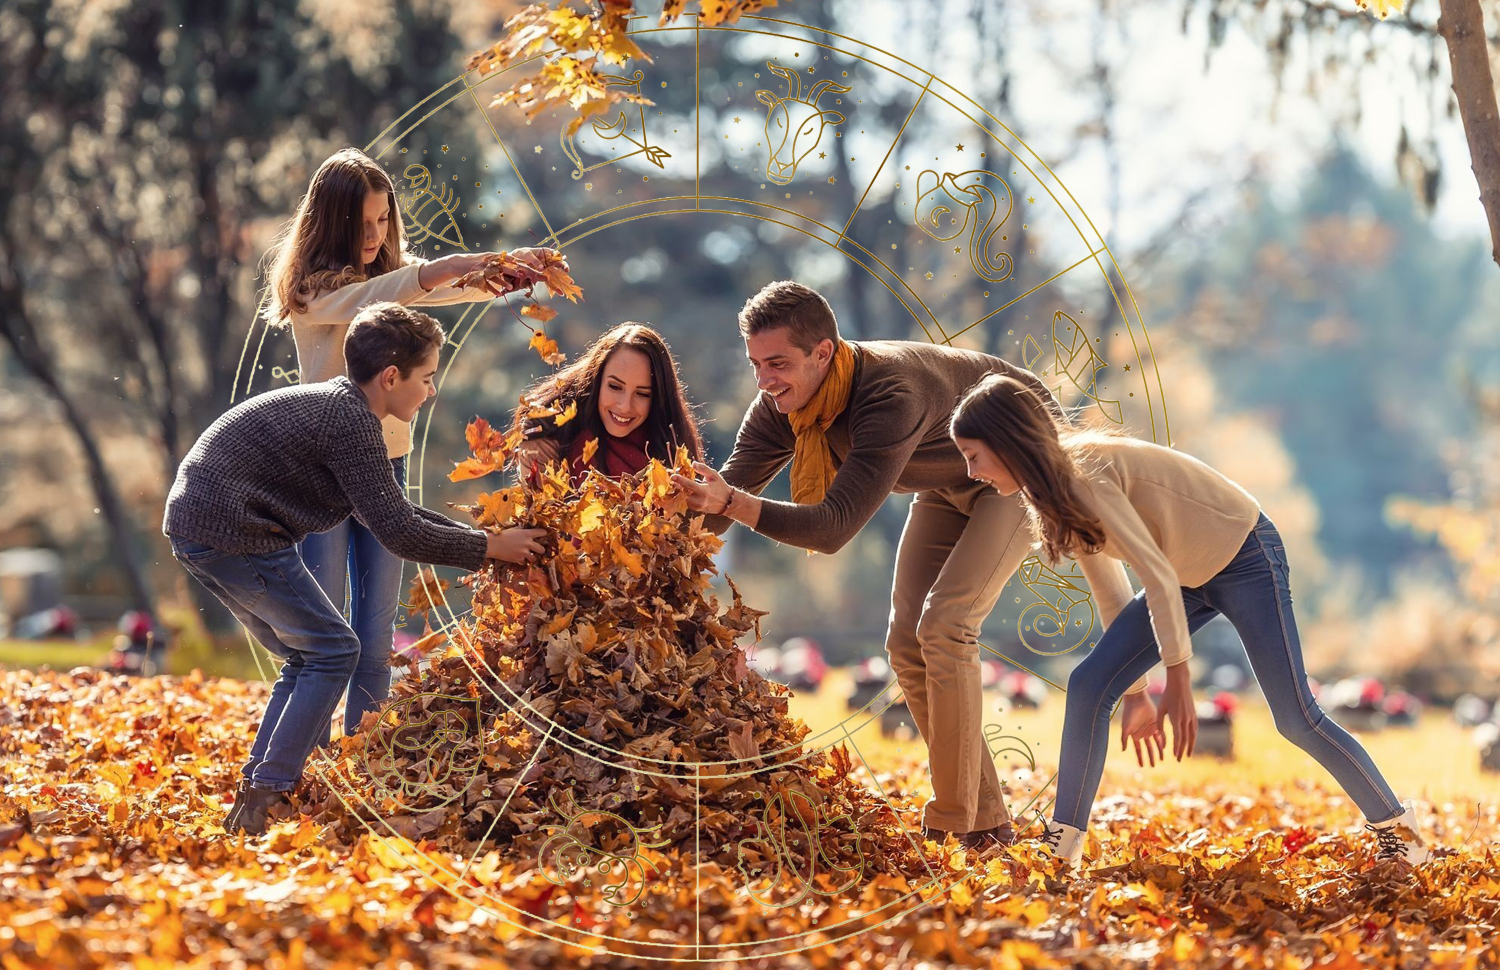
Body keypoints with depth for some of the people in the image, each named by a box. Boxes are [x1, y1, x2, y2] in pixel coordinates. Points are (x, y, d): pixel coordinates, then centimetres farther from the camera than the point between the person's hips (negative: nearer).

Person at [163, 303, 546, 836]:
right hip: (233, 534, -10)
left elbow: (396, 510, 22)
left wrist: (484, 538, 16)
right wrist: (488, 547, -6)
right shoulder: (350, 420, -15)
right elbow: (398, 532, -17)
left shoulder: (334, 406, 17)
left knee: (307, 657, 16)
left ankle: (254, 797, 15)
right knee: (333, 651, -3)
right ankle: (265, 801, -6)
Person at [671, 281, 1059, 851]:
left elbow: (835, 526, -45)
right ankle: (987, 819, 9)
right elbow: (726, 493, -14)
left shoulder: (891, 393, -41)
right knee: (906, 642, 0)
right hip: (947, 486, 8)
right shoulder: (781, 405, -18)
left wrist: (732, 502, -55)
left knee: (943, 625, -23)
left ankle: (957, 825, -17)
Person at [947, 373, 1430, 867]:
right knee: (1089, 685, -6)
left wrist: (1177, 683, -30)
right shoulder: (1056, 491, -1)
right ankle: (1062, 843, -2)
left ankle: (1397, 826, 12)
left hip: (1246, 558, -8)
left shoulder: (1086, 475, -29)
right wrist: (1135, 693, 10)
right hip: (1190, 574, 8)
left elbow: (1158, 574, -32)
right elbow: (1108, 589, 7)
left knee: (1295, 718, -7)